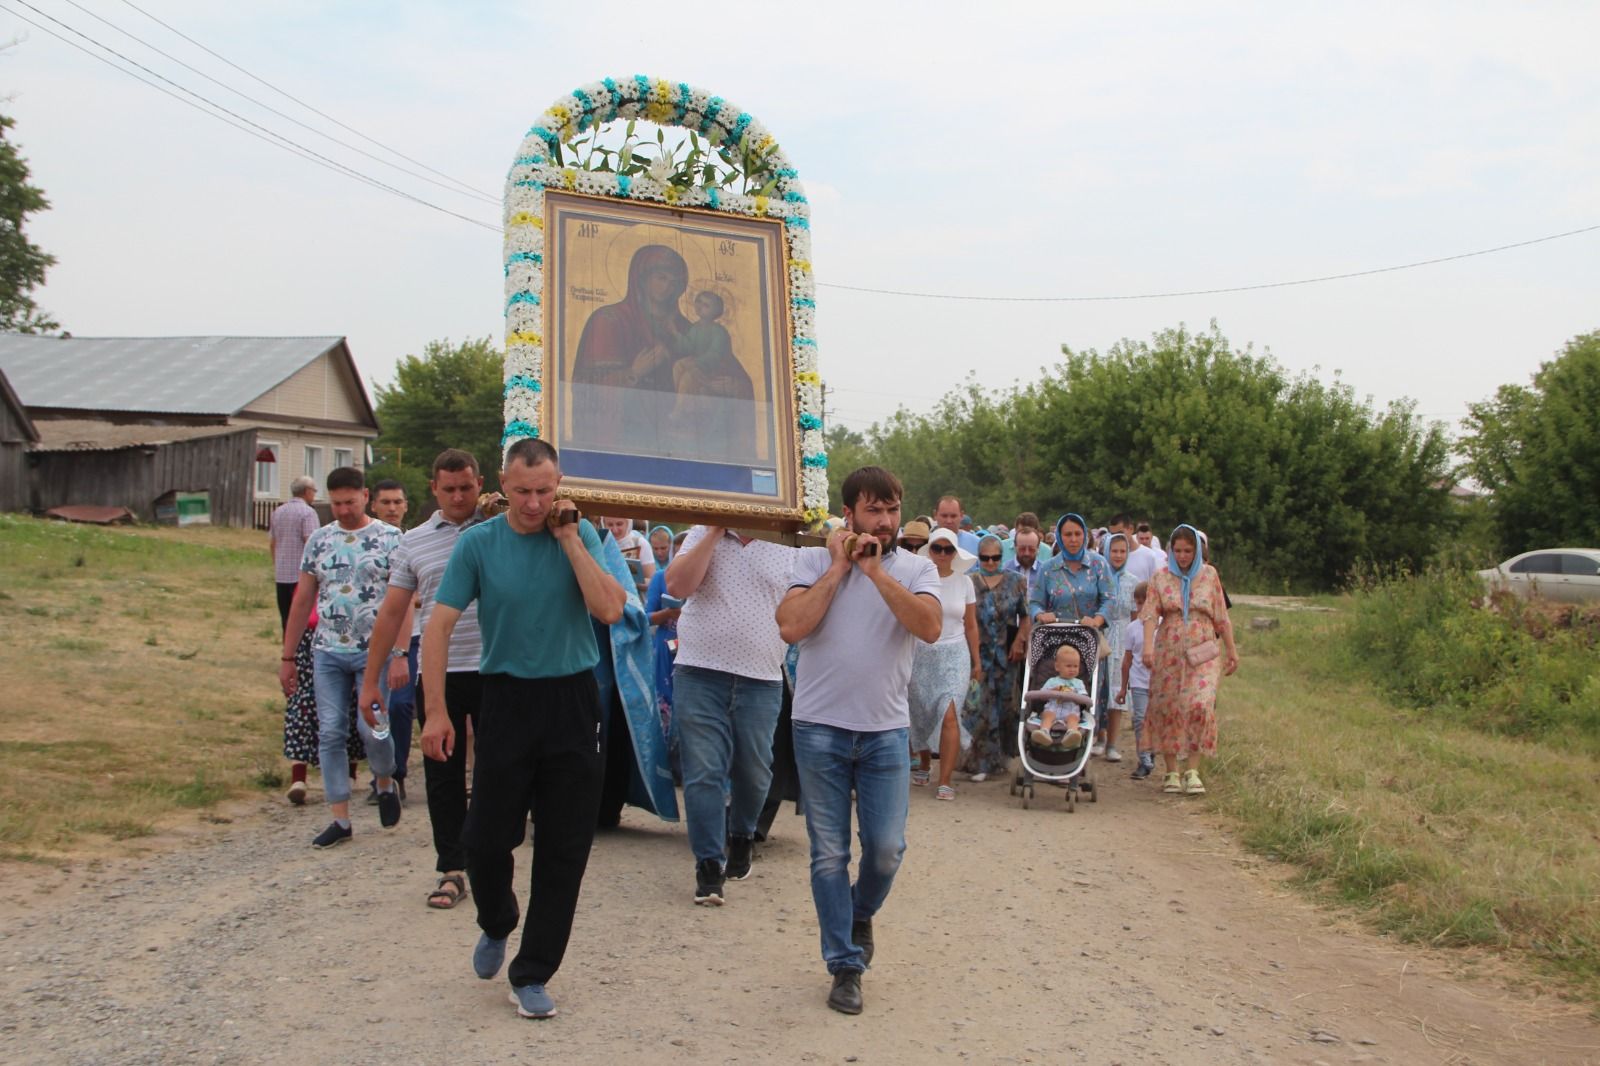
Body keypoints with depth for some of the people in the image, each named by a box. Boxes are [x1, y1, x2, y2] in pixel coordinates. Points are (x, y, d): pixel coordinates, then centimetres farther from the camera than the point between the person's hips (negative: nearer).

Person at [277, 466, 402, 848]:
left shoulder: (389, 538, -3)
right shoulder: (319, 540, 9)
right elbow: (302, 601, 11)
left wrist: (399, 654, -18)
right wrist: (288, 658, 9)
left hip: (374, 651, -4)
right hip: (327, 652, 4)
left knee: (372, 728, -9)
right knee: (330, 734, 2)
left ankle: (385, 784, 23)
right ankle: (340, 819, 10)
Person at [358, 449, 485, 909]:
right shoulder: (414, 542, 9)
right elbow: (392, 613, 11)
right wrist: (371, 679, 9)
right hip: (437, 675, 2)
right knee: (443, 775, 7)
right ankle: (451, 870, 15)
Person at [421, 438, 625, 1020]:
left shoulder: (580, 535, 0)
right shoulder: (477, 543, -3)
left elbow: (610, 609, -13)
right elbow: (438, 626, -4)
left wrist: (570, 540, -14)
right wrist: (436, 710, -11)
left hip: (571, 700, 1)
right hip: (505, 700, -1)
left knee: (564, 847, 4)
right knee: (487, 836, 2)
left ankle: (532, 975, 17)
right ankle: (496, 924, 36)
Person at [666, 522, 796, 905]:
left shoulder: (789, 549, 4)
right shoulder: (702, 536, 5)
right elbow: (678, 586, -9)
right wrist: (715, 533, -11)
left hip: (761, 680, 1)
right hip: (700, 674, -1)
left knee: (753, 773, 12)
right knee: (703, 773, -2)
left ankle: (740, 836, 39)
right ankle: (709, 864, 6)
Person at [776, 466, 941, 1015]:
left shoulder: (916, 568, 3)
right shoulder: (815, 560, 1)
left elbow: (929, 627, -16)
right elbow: (791, 626, -14)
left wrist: (875, 570, -17)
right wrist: (839, 568, -11)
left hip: (885, 729, 1)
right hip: (820, 727, -1)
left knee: (886, 847, 2)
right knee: (829, 854, 4)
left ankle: (861, 914, 35)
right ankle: (845, 965, 17)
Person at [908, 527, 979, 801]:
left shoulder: (964, 582, 5)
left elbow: (970, 625, 11)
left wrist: (976, 661, 11)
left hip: (954, 655, 0)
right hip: (920, 654, 0)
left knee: (949, 715, -13)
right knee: (921, 714, 9)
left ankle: (945, 781, -13)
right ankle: (924, 765, 34)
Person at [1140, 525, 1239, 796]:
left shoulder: (1209, 575, 7)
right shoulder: (1161, 578, 5)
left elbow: (1221, 616, 10)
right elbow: (1151, 613, -6)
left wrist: (1231, 650, 10)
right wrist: (1148, 645, -21)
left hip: (1203, 654, -1)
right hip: (1169, 652, 1)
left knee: (1200, 705, -15)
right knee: (1166, 708, 1)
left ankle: (1193, 772, -9)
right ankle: (1171, 772, 13)